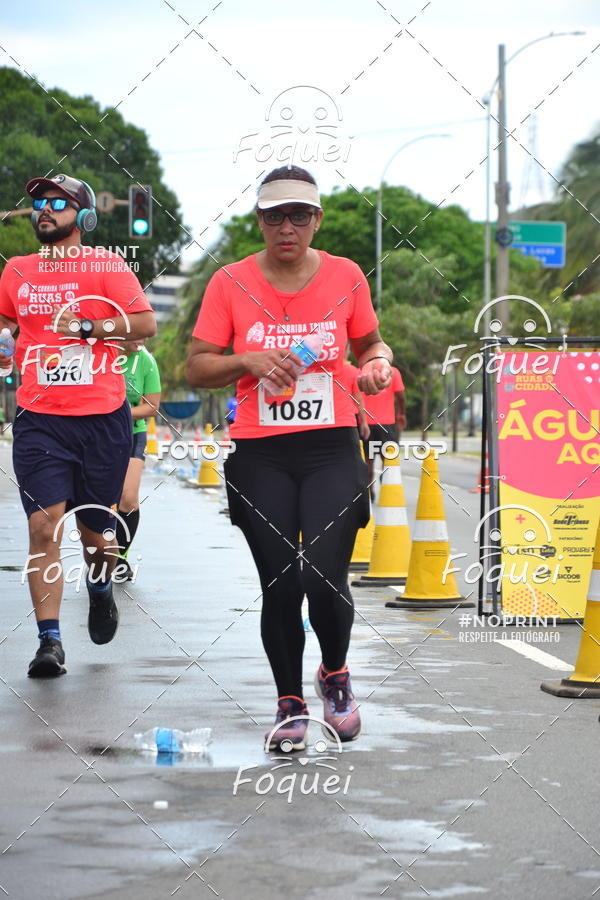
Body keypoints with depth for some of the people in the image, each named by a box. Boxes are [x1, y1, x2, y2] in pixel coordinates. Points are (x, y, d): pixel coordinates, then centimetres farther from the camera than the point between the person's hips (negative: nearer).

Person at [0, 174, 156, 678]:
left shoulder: (105, 266, -1)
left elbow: (145, 323, -8)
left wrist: (85, 327, -16)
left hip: (103, 418, -2)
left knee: (96, 530, 8)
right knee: (44, 526, -11)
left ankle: (101, 590, 43)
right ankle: (49, 641, -10)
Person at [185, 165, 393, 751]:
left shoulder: (345, 277, 3)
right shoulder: (230, 283, 0)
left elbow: (370, 343, 19)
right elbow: (196, 368, 2)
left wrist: (378, 364, -3)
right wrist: (249, 360, -15)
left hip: (331, 448, 0)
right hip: (260, 457, 0)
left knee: (325, 580, -13)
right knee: (279, 586, 1)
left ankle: (335, 673, 18)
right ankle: (290, 701, 22)